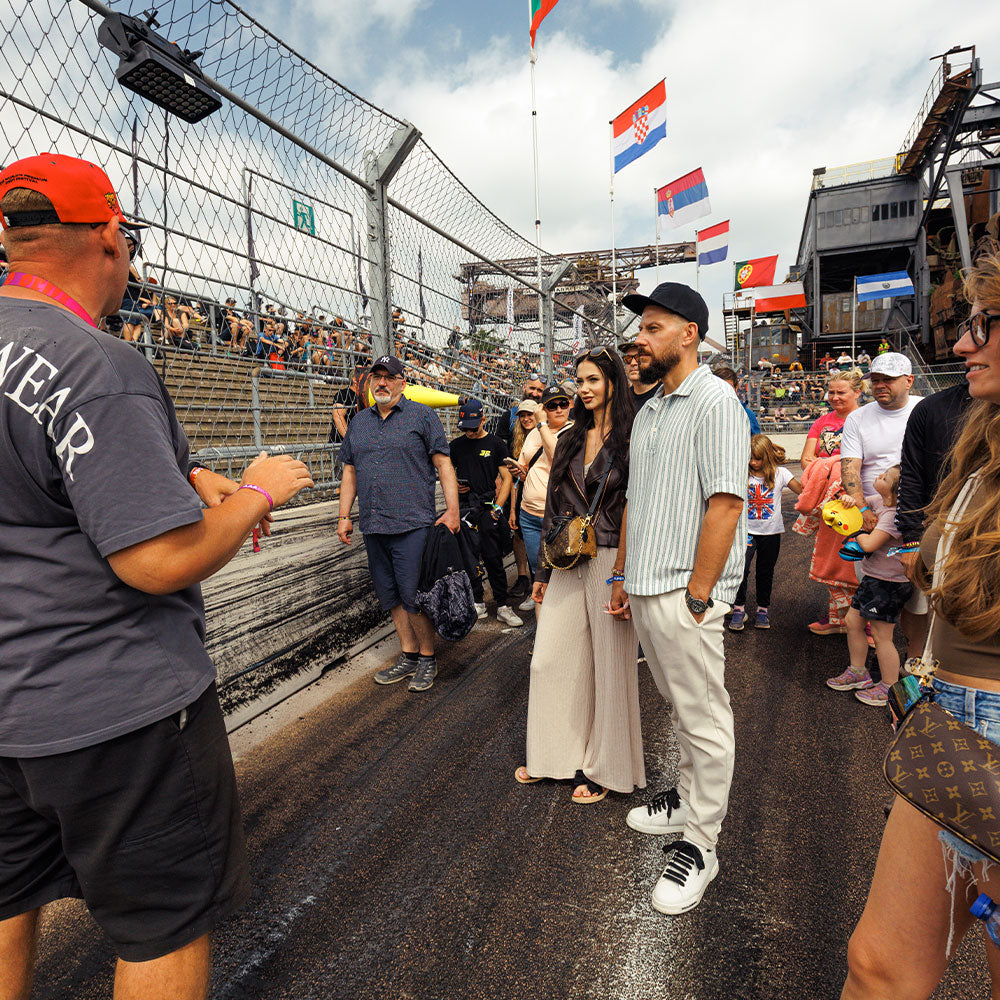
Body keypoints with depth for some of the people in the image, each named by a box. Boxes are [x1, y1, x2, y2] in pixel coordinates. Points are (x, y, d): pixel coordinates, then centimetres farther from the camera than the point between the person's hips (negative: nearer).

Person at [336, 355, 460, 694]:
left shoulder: (422, 416, 1)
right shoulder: (359, 422, 16)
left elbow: (443, 464, -4)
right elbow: (350, 471, 19)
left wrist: (452, 510, -12)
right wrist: (344, 516, 13)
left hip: (412, 523, -5)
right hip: (372, 526, 6)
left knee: (414, 595, -4)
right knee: (391, 596, 11)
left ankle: (427, 658, 14)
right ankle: (408, 656, 24)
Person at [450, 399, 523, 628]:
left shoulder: (496, 444, 3)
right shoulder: (456, 445, 11)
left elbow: (506, 478, 1)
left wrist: (497, 508, -8)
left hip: (487, 508, -3)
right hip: (464, 506, 3)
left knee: (493, 558, -3)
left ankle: (503, 607, 5)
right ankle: (477, 604, 16)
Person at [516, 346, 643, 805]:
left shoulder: (631, 439, -6)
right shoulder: (569, 440, 11)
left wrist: (628, 576, -13)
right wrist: (543, 571, 15)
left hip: (612, 563, -6)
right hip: (568, 563, 6)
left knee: (609, 665, 6)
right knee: (549, 659, 10)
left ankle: (604, 767, 25)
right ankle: (556, 754, 31)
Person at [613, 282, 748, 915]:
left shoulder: (714, 400, -11)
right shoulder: (648, 412, 16)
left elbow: (725, 502, -18)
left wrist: (696, 595, -19)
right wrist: (627, 577, 16)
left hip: (685, 592, -8)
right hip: (646, 589, 8)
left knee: (704, 719, 5)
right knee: (680, 709, 21)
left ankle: (701, 843, 19)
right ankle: (691, 800, 38)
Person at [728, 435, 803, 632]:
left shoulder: (779, 473, -3)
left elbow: (803, 490, -6)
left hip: (771, 532, 1)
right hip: (747, 530, -1)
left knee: (766, 572, 11)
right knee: (741, 569, -9)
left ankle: (763, 609, 27)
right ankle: (739, 609, 6)